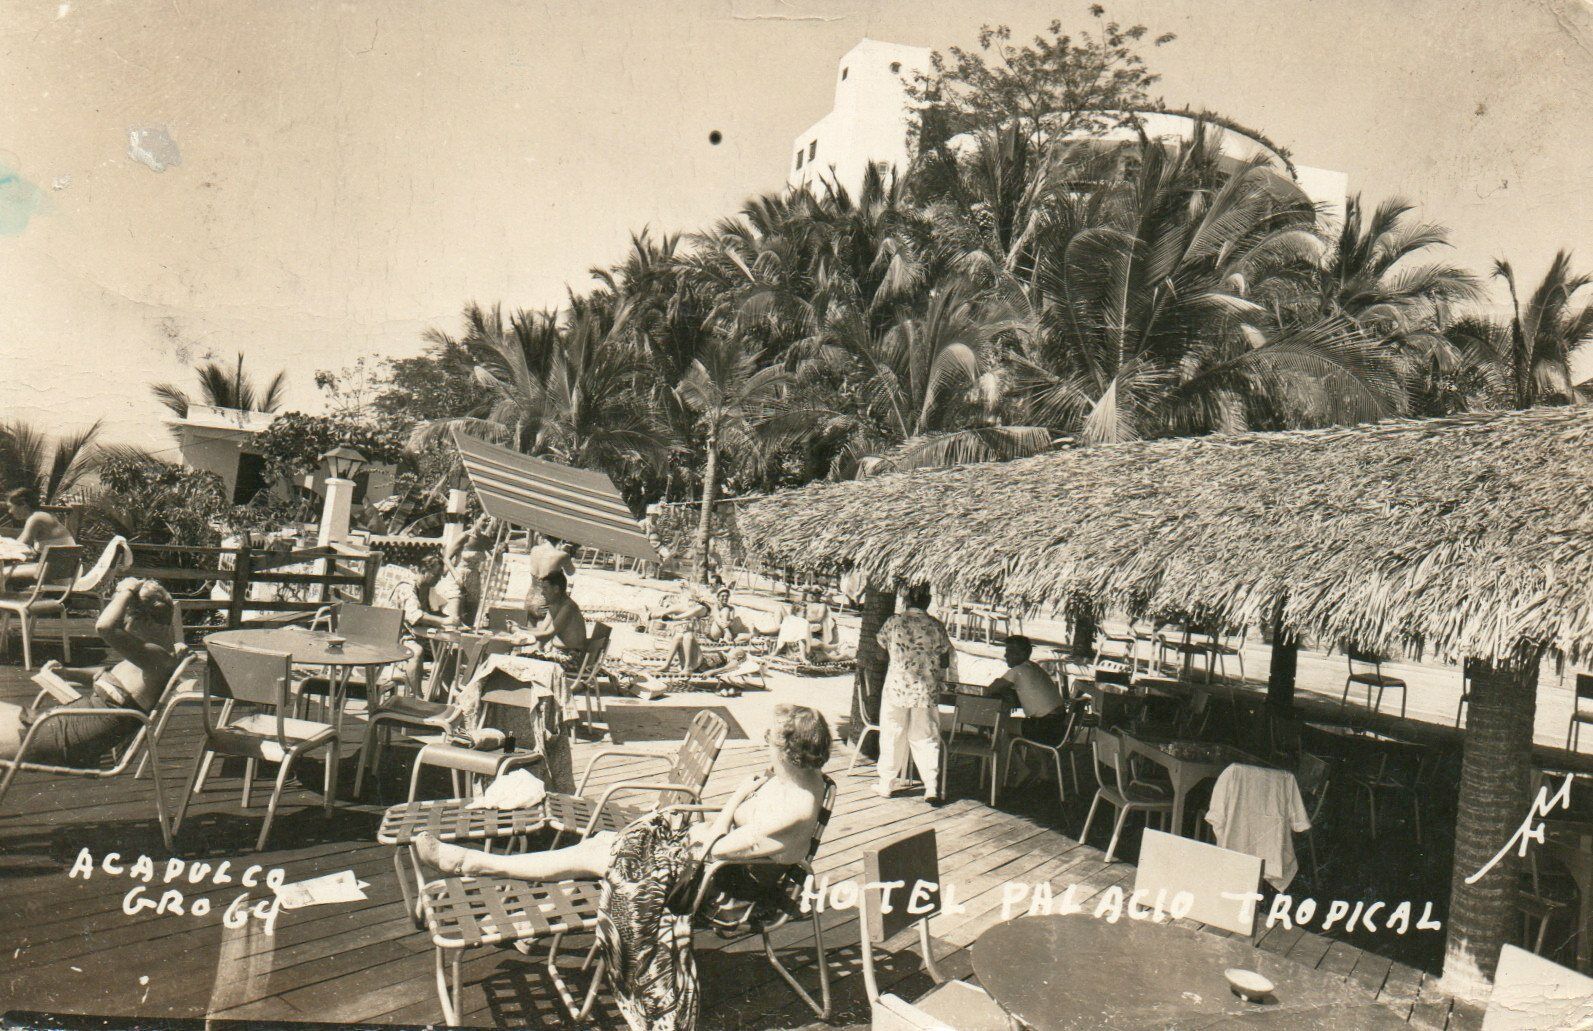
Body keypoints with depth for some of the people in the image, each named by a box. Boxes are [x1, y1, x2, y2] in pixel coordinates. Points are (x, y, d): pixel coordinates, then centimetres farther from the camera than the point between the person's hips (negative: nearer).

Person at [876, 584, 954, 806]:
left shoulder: (894, 622, -3)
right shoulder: (936, 626, -1)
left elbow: (881, 645, 13)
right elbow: (946, 660, 5)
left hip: (897, 687, -1)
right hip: (927, 690, 1)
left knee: (891, 737, 11)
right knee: (926, 739, 8)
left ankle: (886, 784, 19)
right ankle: (932, 787, 3)